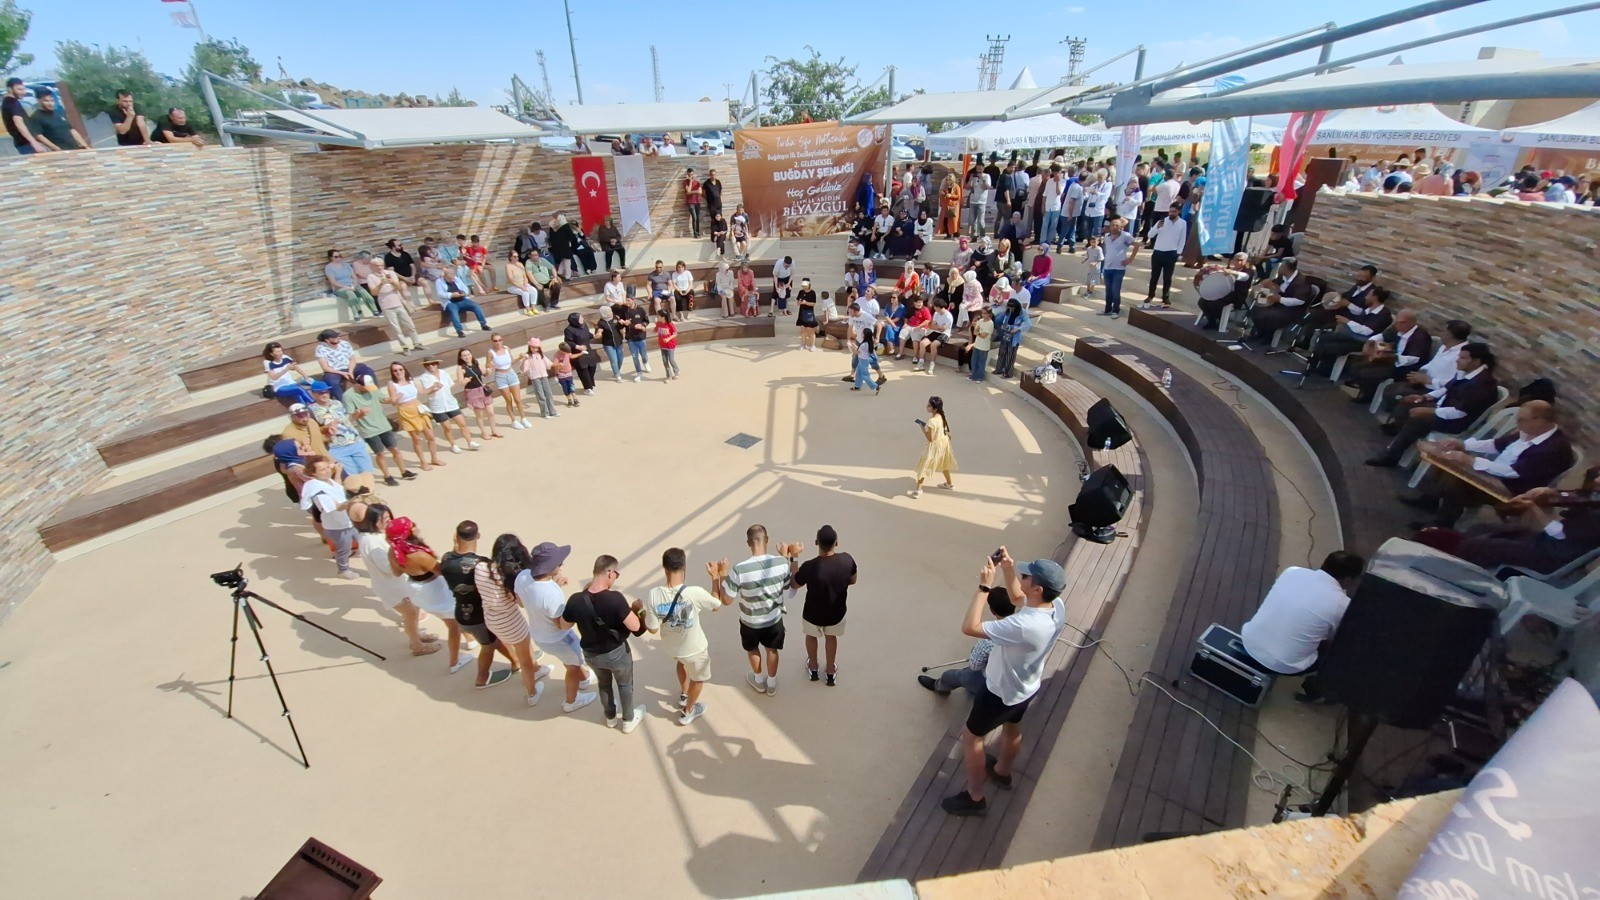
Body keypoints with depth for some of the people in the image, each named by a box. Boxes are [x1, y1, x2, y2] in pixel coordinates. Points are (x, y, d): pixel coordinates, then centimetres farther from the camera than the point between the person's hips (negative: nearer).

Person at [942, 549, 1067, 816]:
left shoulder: (1024, 625, -44)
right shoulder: (1056, 606, -19)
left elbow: (969, 627, -37)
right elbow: (1018, 599, 2)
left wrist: (984, 586, -35)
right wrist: (1008, 571, -12)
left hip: (1001, 692, -7)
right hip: (1026, 688, 7)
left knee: (971, 736, 16)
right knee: (1012, 728, 33)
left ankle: (974, 798, 34)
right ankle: (1002, 771, 60)